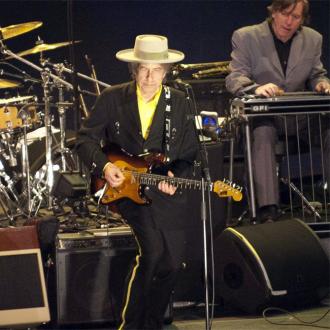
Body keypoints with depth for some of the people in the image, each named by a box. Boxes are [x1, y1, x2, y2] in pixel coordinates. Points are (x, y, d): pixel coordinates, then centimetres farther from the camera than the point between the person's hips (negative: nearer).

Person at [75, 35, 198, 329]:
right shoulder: (112, 98, 0)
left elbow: (189, 153, 4)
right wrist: (104, 165, -15)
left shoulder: (179, 102, 3)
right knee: (153, 248, -22)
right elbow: (85, 139, 1)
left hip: (167, 187, 3)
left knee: (173, 262, -2)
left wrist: (175, 177, -14)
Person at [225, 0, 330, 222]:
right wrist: (256, 88, -29)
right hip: (262, 114, -3)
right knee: (262, 132, -37)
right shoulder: (246, 37, 0)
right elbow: (235, 79, -6)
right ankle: (269, 207, -40)